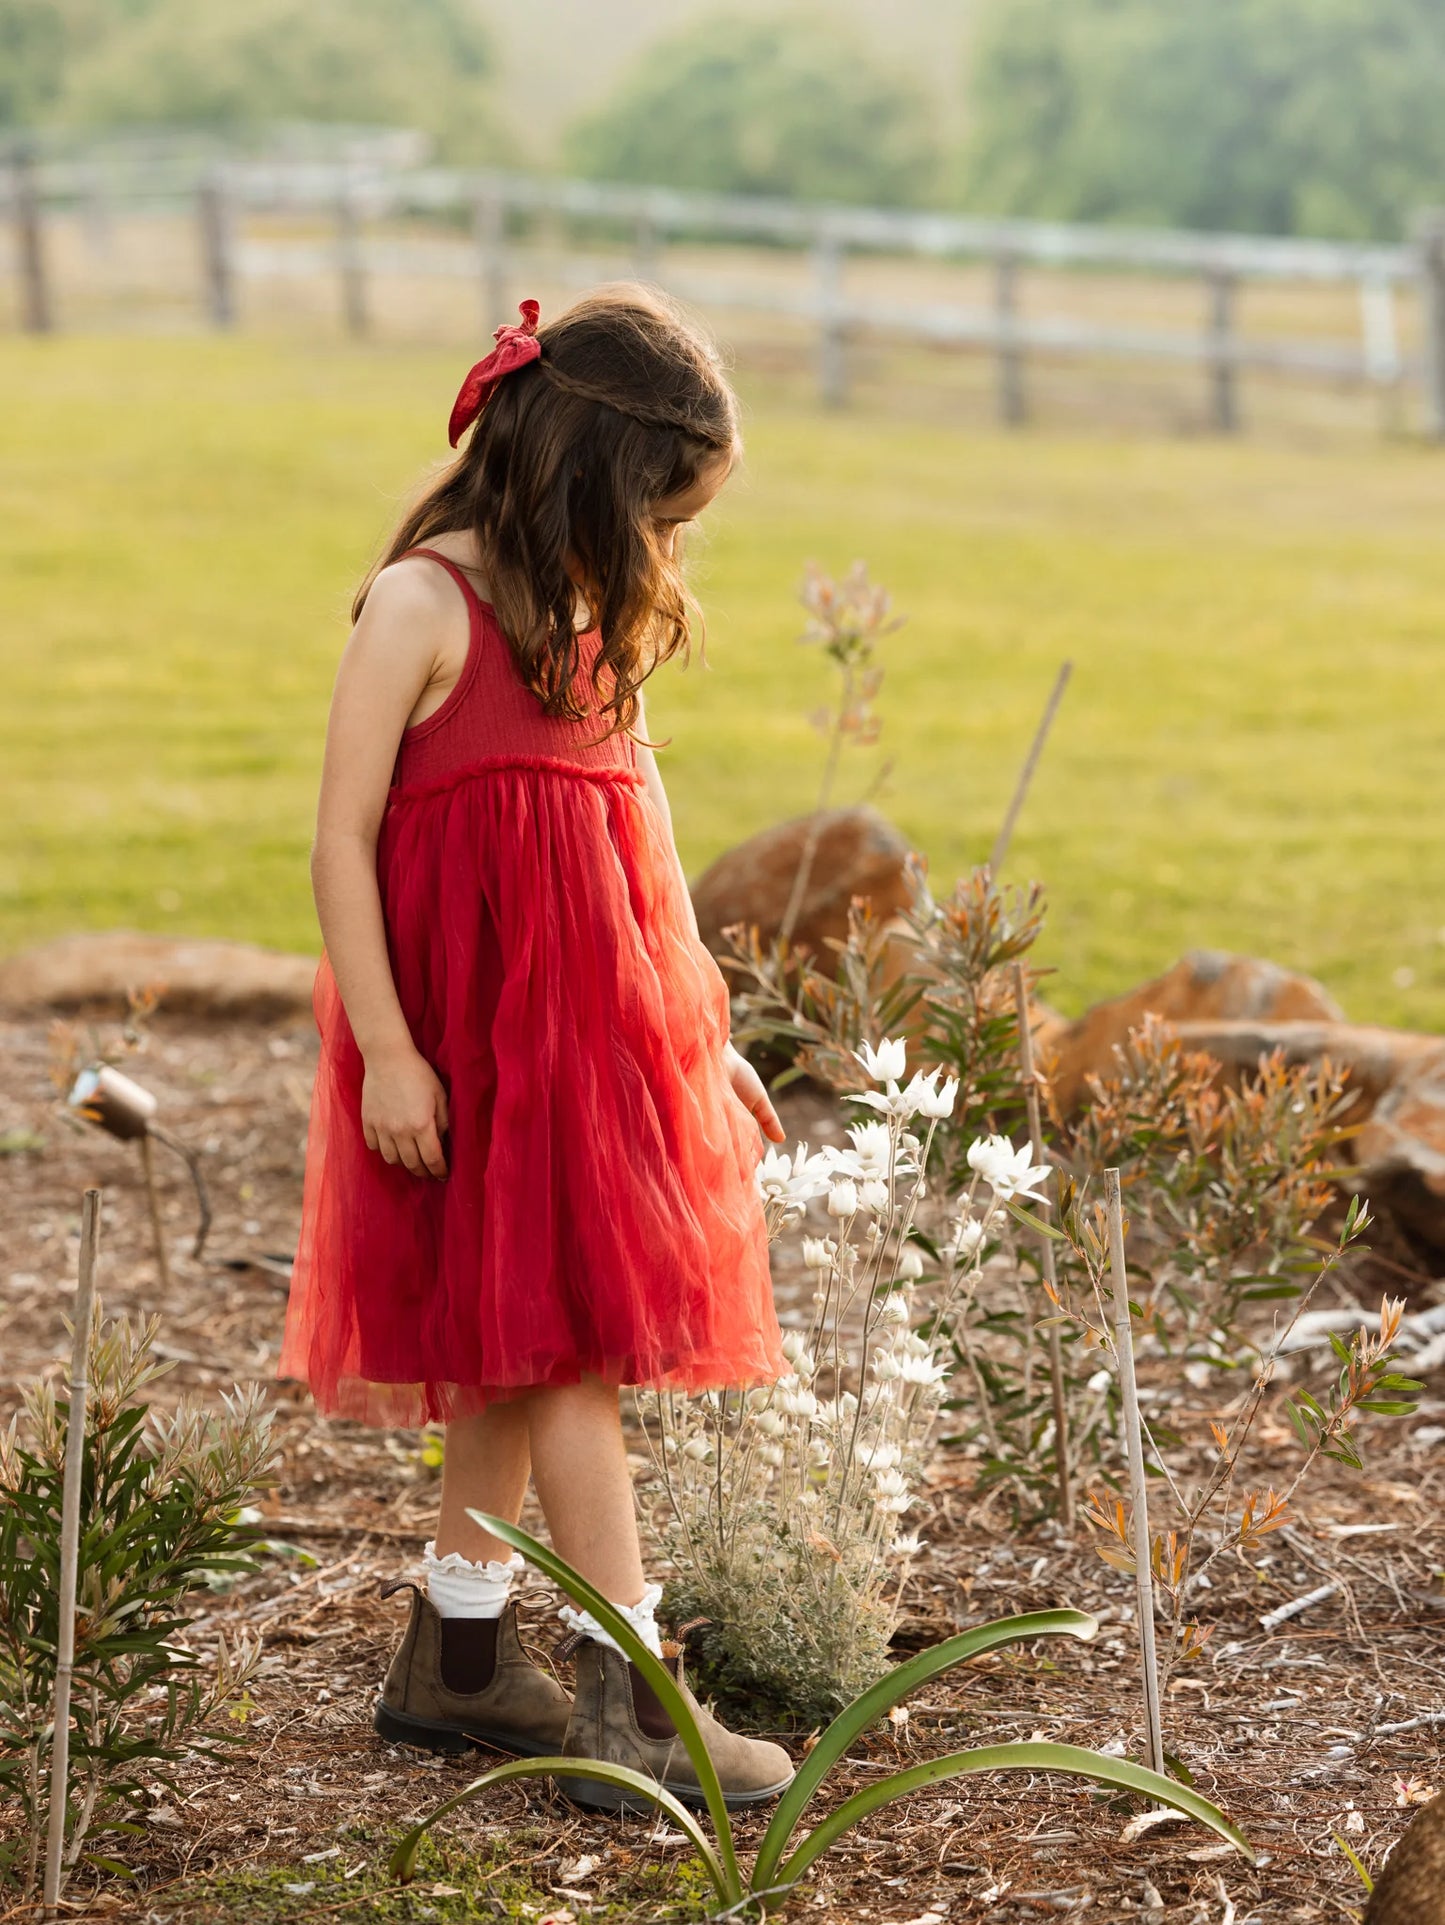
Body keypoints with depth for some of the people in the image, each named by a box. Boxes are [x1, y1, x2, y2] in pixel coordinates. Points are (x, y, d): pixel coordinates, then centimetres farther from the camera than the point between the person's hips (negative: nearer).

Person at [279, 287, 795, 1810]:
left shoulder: (594, 626, 12)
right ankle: (629, 1704, -5)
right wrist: (382, 1048, -17)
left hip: (593, 1034, 8)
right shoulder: (423, 607, -13)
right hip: (475, 1039, -8)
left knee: (525, 1351, 13)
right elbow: (341, 838, -13)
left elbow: (641, 835, 18)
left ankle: (456, 1659, 24)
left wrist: (700, 1032, 17)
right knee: (566, 1341, -8)